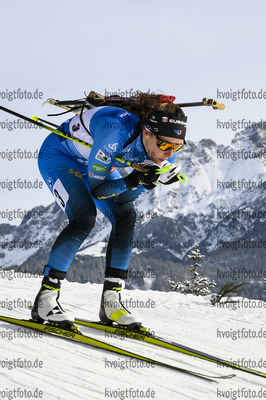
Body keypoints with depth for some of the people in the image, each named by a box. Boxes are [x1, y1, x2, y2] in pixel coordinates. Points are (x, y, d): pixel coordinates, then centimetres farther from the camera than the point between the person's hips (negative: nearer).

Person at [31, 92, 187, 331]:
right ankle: (45, 299, -19)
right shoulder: (116, 131, -41)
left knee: (126, 217, -10)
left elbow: (129, 196, -12)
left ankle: (111, 301, -3)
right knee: (85, 217, -25)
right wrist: (132, 180, -44)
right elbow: (97, 189, -31)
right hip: (58, 155, -7)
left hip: (95, 162, 7)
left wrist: (151, 181, -31)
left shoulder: (165, 149, -22)